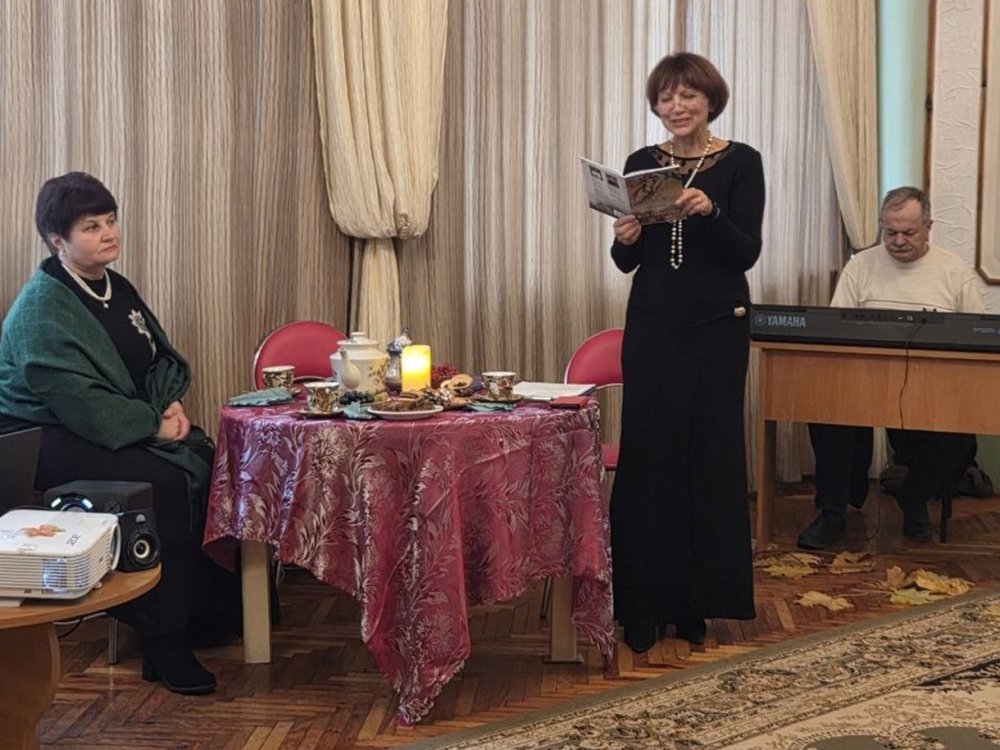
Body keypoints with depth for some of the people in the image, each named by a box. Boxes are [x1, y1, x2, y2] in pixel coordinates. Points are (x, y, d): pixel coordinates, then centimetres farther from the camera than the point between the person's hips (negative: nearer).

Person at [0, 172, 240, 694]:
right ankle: (163, 644, -22)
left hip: (123, 428, 8)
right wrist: (154, 424, -21)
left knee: (210, 463, -14)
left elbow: (161, 361, 17)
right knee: (165, 482, -29)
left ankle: (209, 606, -1)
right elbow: (77, 398, -23)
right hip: (48, 441, -8)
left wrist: (173, 405, -4)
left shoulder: (116, 289, 11)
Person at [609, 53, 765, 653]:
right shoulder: (641, 164, 7)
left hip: (717, 326, -2)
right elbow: (628, 262, 9)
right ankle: (644, 605, 8)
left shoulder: (741, 162, -1)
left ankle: (694, 602, 12)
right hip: (652, 325, 2)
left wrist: (710, 211, -25)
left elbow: (748, 253, -8)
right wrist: (624, 240, -13)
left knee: (709, 458, 1)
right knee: (648, 458, 0)